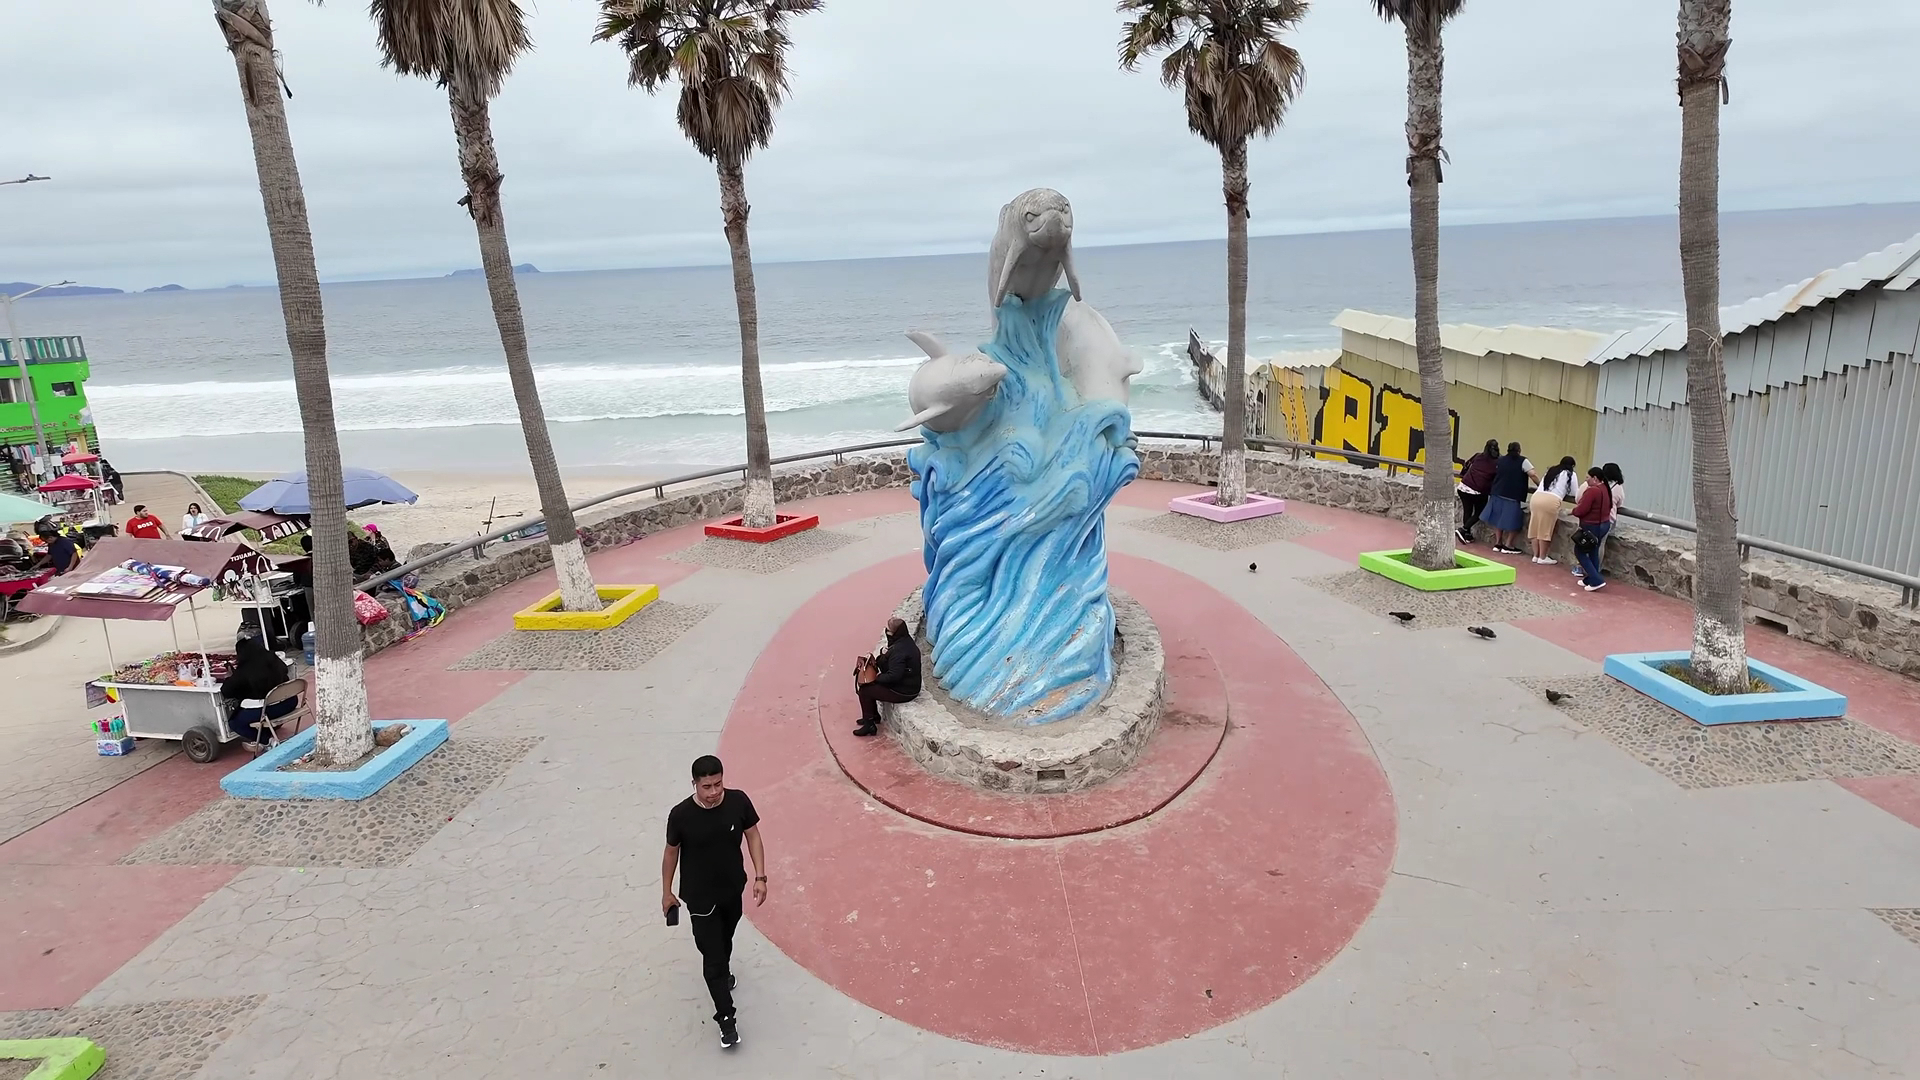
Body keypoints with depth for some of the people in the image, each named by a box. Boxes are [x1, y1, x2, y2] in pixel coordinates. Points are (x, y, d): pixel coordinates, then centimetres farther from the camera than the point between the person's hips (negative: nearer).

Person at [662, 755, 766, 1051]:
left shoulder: (739, 801, -20)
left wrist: (760, 877, -6)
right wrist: (666, 892, 3)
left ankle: (722, 971, 59)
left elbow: (752, 835, -4)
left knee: (725, 939, 28)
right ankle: (726, 1019, 19)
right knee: (712, 957, 3)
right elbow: (671, 852, -8)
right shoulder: (681, 815, -26)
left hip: (733, 889, 3)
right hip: (700, 897, -3)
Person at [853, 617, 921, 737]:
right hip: (907, 684, 10)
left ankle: (869, 725, 5)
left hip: (903, 692, -10)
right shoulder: (905, 641, 4)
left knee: (864, 690, -5)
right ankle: (873, 716, 31)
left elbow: (893, 676, -30)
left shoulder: (900, 650, -28)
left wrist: (875, 678, -17)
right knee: (868, 685, 17)